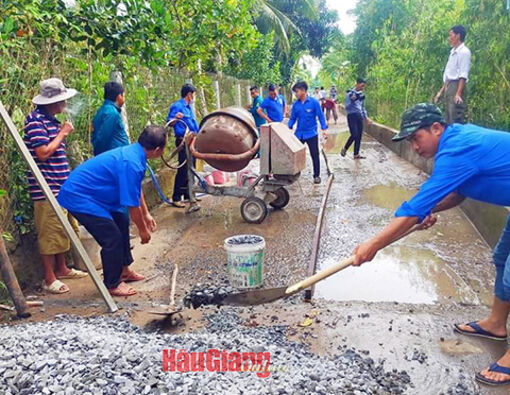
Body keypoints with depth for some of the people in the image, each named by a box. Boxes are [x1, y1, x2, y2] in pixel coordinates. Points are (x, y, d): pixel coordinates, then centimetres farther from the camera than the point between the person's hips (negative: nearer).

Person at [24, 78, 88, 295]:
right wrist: (62, 133, -13)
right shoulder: (35, 120, -13)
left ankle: (61, 268, 32)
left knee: (65, 228, 17)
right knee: (49, 233, -2)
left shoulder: (51, 120, 15)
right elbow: (43, 153, -20)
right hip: (46, 188, -9)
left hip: (61, 186, 9)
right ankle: (49, 279, 9)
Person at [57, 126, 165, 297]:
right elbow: (132, 205, -21)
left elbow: (136, 190, 18)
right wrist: (143, 230, -6)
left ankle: (123, 270, 32)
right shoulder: (131, 164, -28)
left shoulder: (133, 153, 3)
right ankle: (112, 285, 10)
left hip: (89, 192, 11)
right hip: (79, 197, -11)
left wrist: (146, 215, 24)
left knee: (121, 223, 17)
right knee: (112, 238, -8)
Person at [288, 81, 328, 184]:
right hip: (299, 134, 4)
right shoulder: (295, 104, 1)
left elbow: (320, 116, -6)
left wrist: (324, 129, -12)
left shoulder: (314, 102, -9)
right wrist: (288, 128, -6)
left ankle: (316, 175, 15)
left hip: (311, 134, -3)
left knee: (315, 155, 4)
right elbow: (292, 118, 8)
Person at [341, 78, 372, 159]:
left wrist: (366, 117, 18)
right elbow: (347, 107, -13)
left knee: (359, 136, 3)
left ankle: (356, 154, 9)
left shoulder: (361, 94, 13)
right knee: (354, 135, -13)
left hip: (360, 116, 7)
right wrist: (352, 100, -28)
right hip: (352, 116, -7)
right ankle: (344, 149, 9)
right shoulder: (350, 94, -8)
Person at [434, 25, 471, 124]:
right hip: (448, 87, 9)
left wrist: (458, 93, -24)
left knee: (456, 119, -12)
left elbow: (463, 76, -16)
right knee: (449, 119, 10)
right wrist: (441, 91, 21)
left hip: (456, 86, -9)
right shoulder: (453, 52, 19)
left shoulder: (464, 52, -8)